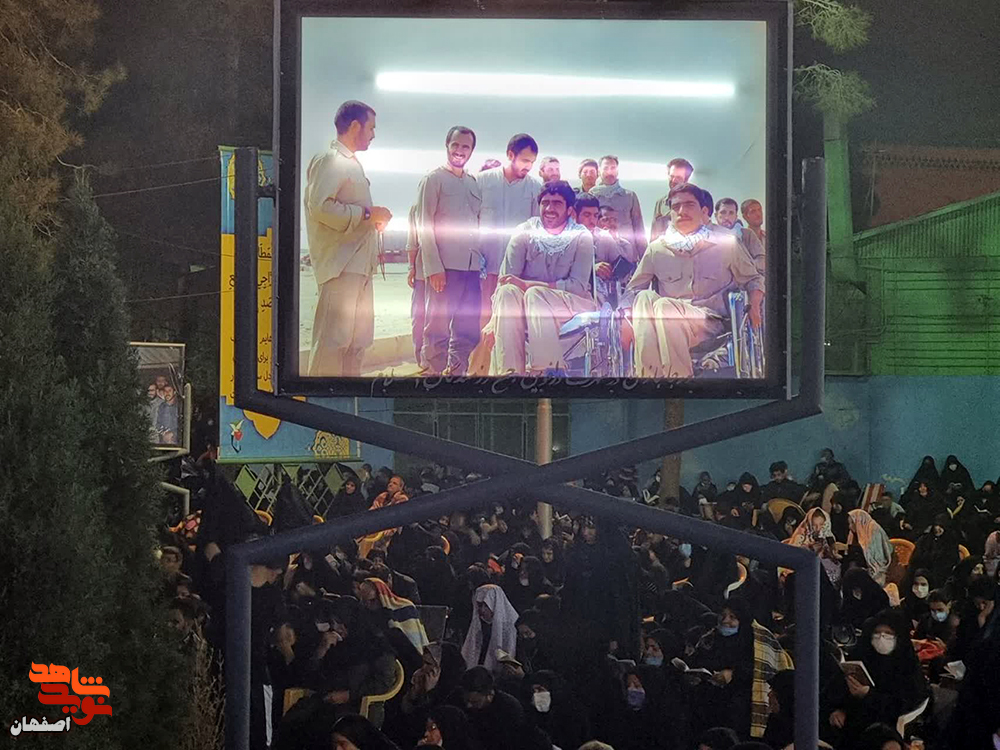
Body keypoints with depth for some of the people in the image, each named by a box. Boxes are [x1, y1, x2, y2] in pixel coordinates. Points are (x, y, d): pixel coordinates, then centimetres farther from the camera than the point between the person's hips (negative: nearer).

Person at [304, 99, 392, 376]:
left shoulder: (351, 163, 22)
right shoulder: (329, 161, -10)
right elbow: (320, 207, -23)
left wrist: (374, 219, 14)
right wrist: (367, 213, -16)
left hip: (358, 264, 10)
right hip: (339, 265, -10)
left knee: (357, 341, 12)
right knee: (333, 340, -12)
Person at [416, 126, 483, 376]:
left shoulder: (474, 184, 18)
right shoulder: (434, 180, 1)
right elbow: (424, 225, -5)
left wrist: (481, 258, 9)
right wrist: (434, 267, -14)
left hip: (471, 264, 6)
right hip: (444, 265, -6)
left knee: (468, 328, 6)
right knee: (438, 328, -5)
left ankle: (456, 373, 13)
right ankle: (435, 372, 0)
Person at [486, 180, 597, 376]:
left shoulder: (581, 238, -8)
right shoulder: (525, 232, -4)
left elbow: (578, 286, -16)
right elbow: (505, 280, -10)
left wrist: (527, 285, -25)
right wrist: (494, 322, -23)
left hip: (573, 305, -2)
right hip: (530, 308, 2)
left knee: (535, 294, -32)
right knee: (508, 292, -29)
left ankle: (547, 367, -35)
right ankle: (509, 370, -35)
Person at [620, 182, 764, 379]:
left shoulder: (726, 243, 14)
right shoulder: (657, 249, 17)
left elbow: (753, 280, 21)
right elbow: (633, 290, 18)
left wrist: (754, 307, 0)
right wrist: (627, 321, -2)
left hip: (710, 322, -2)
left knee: (665, 305, -35)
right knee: (645, 298, -33)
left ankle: (679, 375, -33)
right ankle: (648, 374, -41)